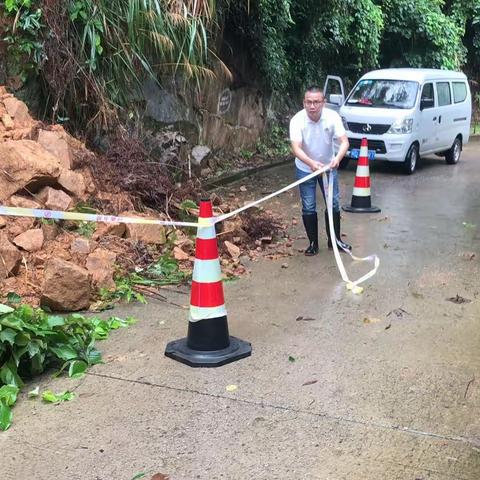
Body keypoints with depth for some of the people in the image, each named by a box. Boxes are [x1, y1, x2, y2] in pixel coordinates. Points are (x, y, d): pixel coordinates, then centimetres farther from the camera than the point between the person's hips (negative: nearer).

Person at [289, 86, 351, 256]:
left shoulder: (332, 117, -22)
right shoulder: (297, 120, -26)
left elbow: (344, 141, -26)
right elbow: (296, 148, -34)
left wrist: (337, 158, -48)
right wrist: (311, 163, -52)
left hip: (328, 166, 2)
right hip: (305, 168, -1)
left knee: (334, 203, 6)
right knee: (308, 207, 1)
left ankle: (335, 239, 24)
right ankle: (313, 243, 15)